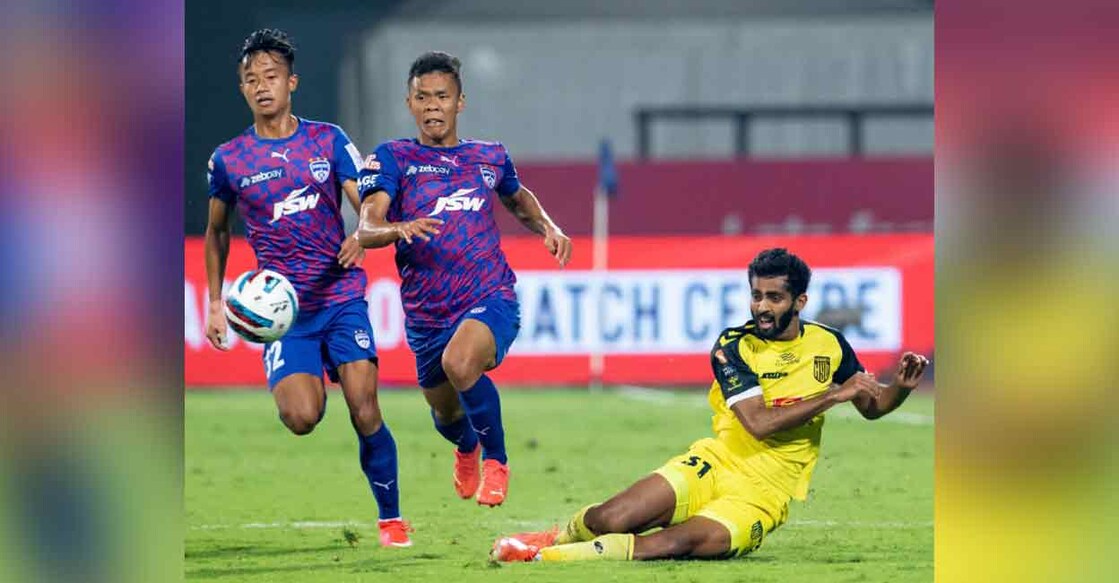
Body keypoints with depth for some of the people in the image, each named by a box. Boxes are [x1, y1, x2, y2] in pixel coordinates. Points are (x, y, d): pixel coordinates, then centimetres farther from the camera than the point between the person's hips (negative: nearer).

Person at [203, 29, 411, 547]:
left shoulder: (328, 140, 3)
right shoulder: (228, 159, 4)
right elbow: (216, 232, 17)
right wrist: (215, 302, 12)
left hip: (342, 295, 0)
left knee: (364, 411, -12)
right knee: (300, 417, -20)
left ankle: (391, 519, 4)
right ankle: (312, 382, 16)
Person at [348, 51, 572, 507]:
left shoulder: (491, 157, 9)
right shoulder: (393, 158, 0)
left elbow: (518, 199, 33)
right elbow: (366, 230, -14)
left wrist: (547, 226, 12)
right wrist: (401, 229, -37)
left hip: (491, 299, -1)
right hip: (427, 312, 2)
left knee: (459, 363, -34)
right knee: (446, 413, 17)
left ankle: (496, 460, -10)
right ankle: (467, 448, 58)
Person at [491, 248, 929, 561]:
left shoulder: (827, 345, 3)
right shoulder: (733, 346, -6)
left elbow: (872, 406, 16)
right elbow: (758, 422, -18)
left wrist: (901, 386, -7)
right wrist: (833, 394, -19)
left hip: (762, 496, 0)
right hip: (715, 467, 0)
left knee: (681, 541, -30)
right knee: (612, 520, -21)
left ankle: (546, 556, -21)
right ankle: (558, 537, 16)